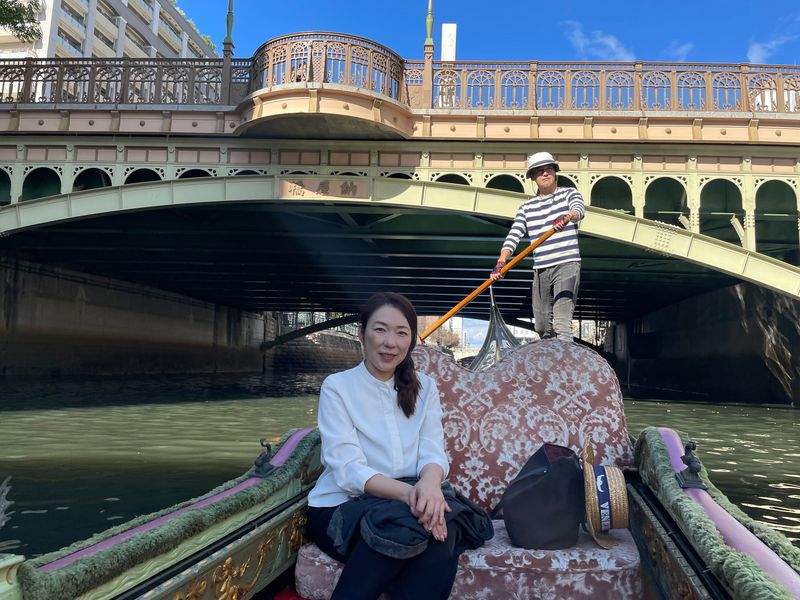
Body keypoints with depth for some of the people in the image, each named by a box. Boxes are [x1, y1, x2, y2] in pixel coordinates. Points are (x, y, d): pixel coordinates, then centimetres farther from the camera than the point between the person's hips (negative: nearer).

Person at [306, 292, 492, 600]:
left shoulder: (424, 387, 9)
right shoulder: (337, 386, -4)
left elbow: (433, 452, -2)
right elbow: (348, 469, -15)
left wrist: (429, 483, -28)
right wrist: (407, 492, -33)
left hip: (409, 500, 3)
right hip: (342, 506, -2)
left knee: (441, 524, -31)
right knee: (400, 526, -34)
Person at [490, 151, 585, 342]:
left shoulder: (569, 193, 7)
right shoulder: (527, 207, 14)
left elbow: (579, 209, -16)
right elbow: (514, 235, 3)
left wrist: (567, 217, -41)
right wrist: (501, 261, -14)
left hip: (567, 265, -4)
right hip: (540, 270, 4)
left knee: (562, 323, -17)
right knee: (541, 326, 9)